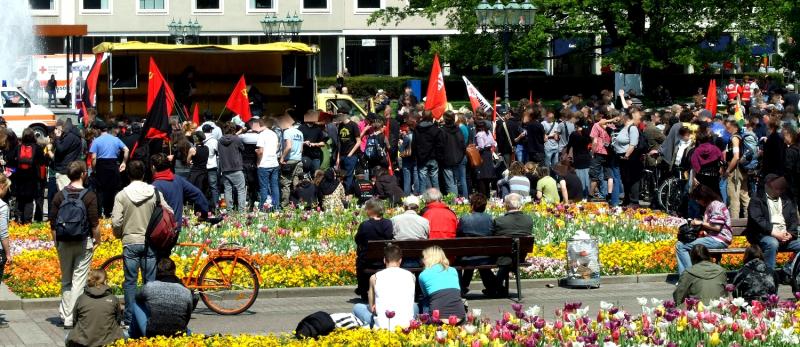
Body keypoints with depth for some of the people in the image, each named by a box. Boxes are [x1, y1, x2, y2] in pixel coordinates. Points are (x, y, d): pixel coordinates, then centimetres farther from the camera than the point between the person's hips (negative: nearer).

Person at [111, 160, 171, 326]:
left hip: (130, 243, -1)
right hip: (151, 243, 1)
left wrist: (119, 235, 13)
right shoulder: (155, 193, -3)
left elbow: (116, 222, -8)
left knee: (130, 282, 6)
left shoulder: (122, 195, -5)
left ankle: (129, 319, 6)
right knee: (150, 281, 7)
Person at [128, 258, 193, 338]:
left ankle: (134, 336, 35)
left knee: (136, 303, 21)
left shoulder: (149, 287, -11)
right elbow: (187, 318, 5)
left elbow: (138, 298, 14)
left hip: (151, 337, -2)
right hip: (179, 337, 2)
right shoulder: (186, 292, -7)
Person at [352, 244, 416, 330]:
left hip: (383, 327, -2)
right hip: (407, 325, 2)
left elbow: (372, 308, 10)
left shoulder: (375, 278, 2)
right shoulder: (411, 276, 7)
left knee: (357, 307, 23)